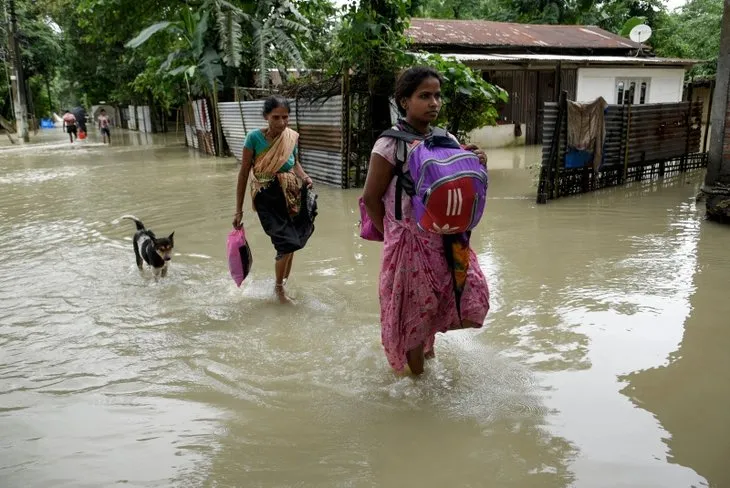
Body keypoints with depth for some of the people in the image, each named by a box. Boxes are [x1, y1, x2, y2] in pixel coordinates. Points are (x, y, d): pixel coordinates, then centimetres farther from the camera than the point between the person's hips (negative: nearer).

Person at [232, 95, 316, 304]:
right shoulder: (255, 137, -14)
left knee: (291, 243, 10)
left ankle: (284, 281, 34)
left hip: (292, 195, 5)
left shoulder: (292, 137, -2)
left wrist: (305, 177, -6)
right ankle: (278, 287, 13)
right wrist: (239, 210, -11)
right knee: (286, 244, -13)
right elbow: (244, 173, -10)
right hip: (268, 197, -4)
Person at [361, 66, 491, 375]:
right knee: (414, 311, 6)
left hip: (447, 240, 6)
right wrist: (391, 235, -2)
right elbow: (371, 198, -10)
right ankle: (416, 375, 32)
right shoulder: (390, 145, -13)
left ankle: (426, 339, 31)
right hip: (410, 242, -5)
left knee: (472, 295, 2)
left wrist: (479, 164, -10)